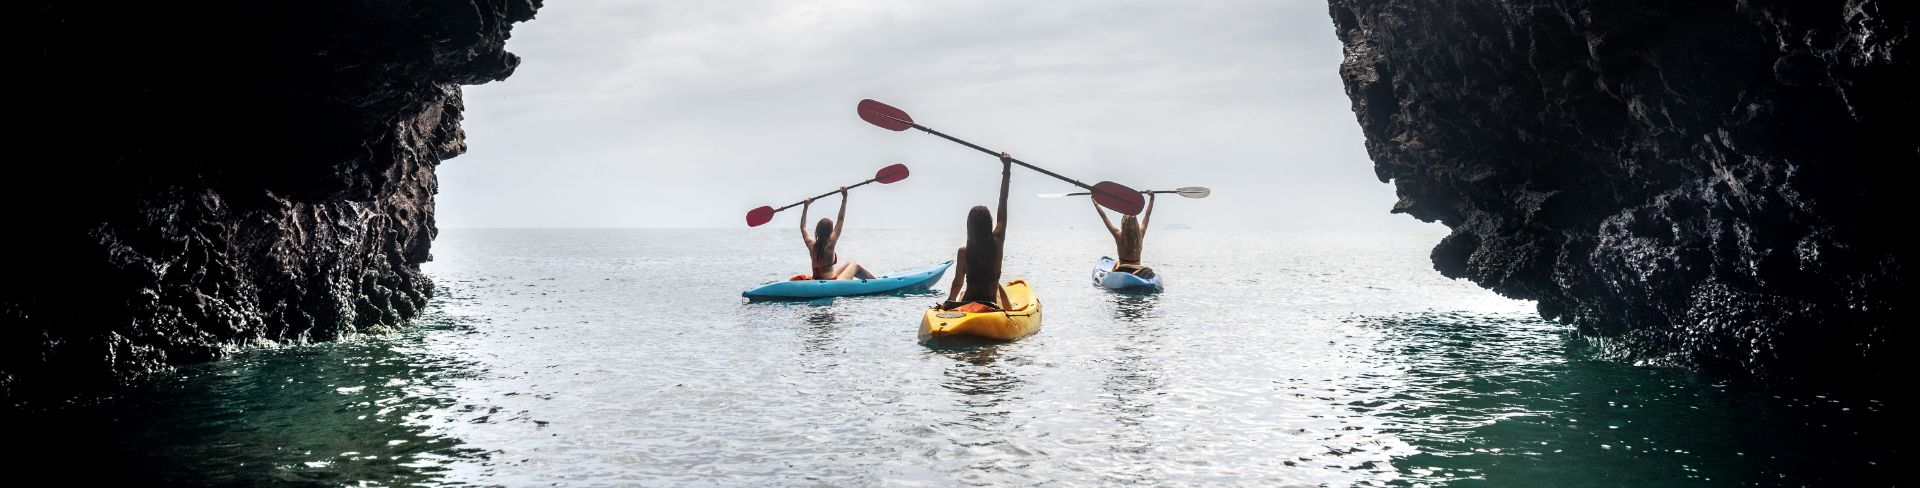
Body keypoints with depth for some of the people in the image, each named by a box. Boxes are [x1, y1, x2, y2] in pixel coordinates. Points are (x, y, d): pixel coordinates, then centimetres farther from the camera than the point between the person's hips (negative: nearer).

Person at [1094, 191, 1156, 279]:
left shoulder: (1119, 235, -9)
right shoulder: (1140, 234, -4)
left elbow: (1104, 216, -1)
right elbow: (1147, 215, 9)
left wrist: (1095, 203, 9)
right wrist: (1152, 199, 19)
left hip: (1121, 271, 1)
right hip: (1137, 269, 0)